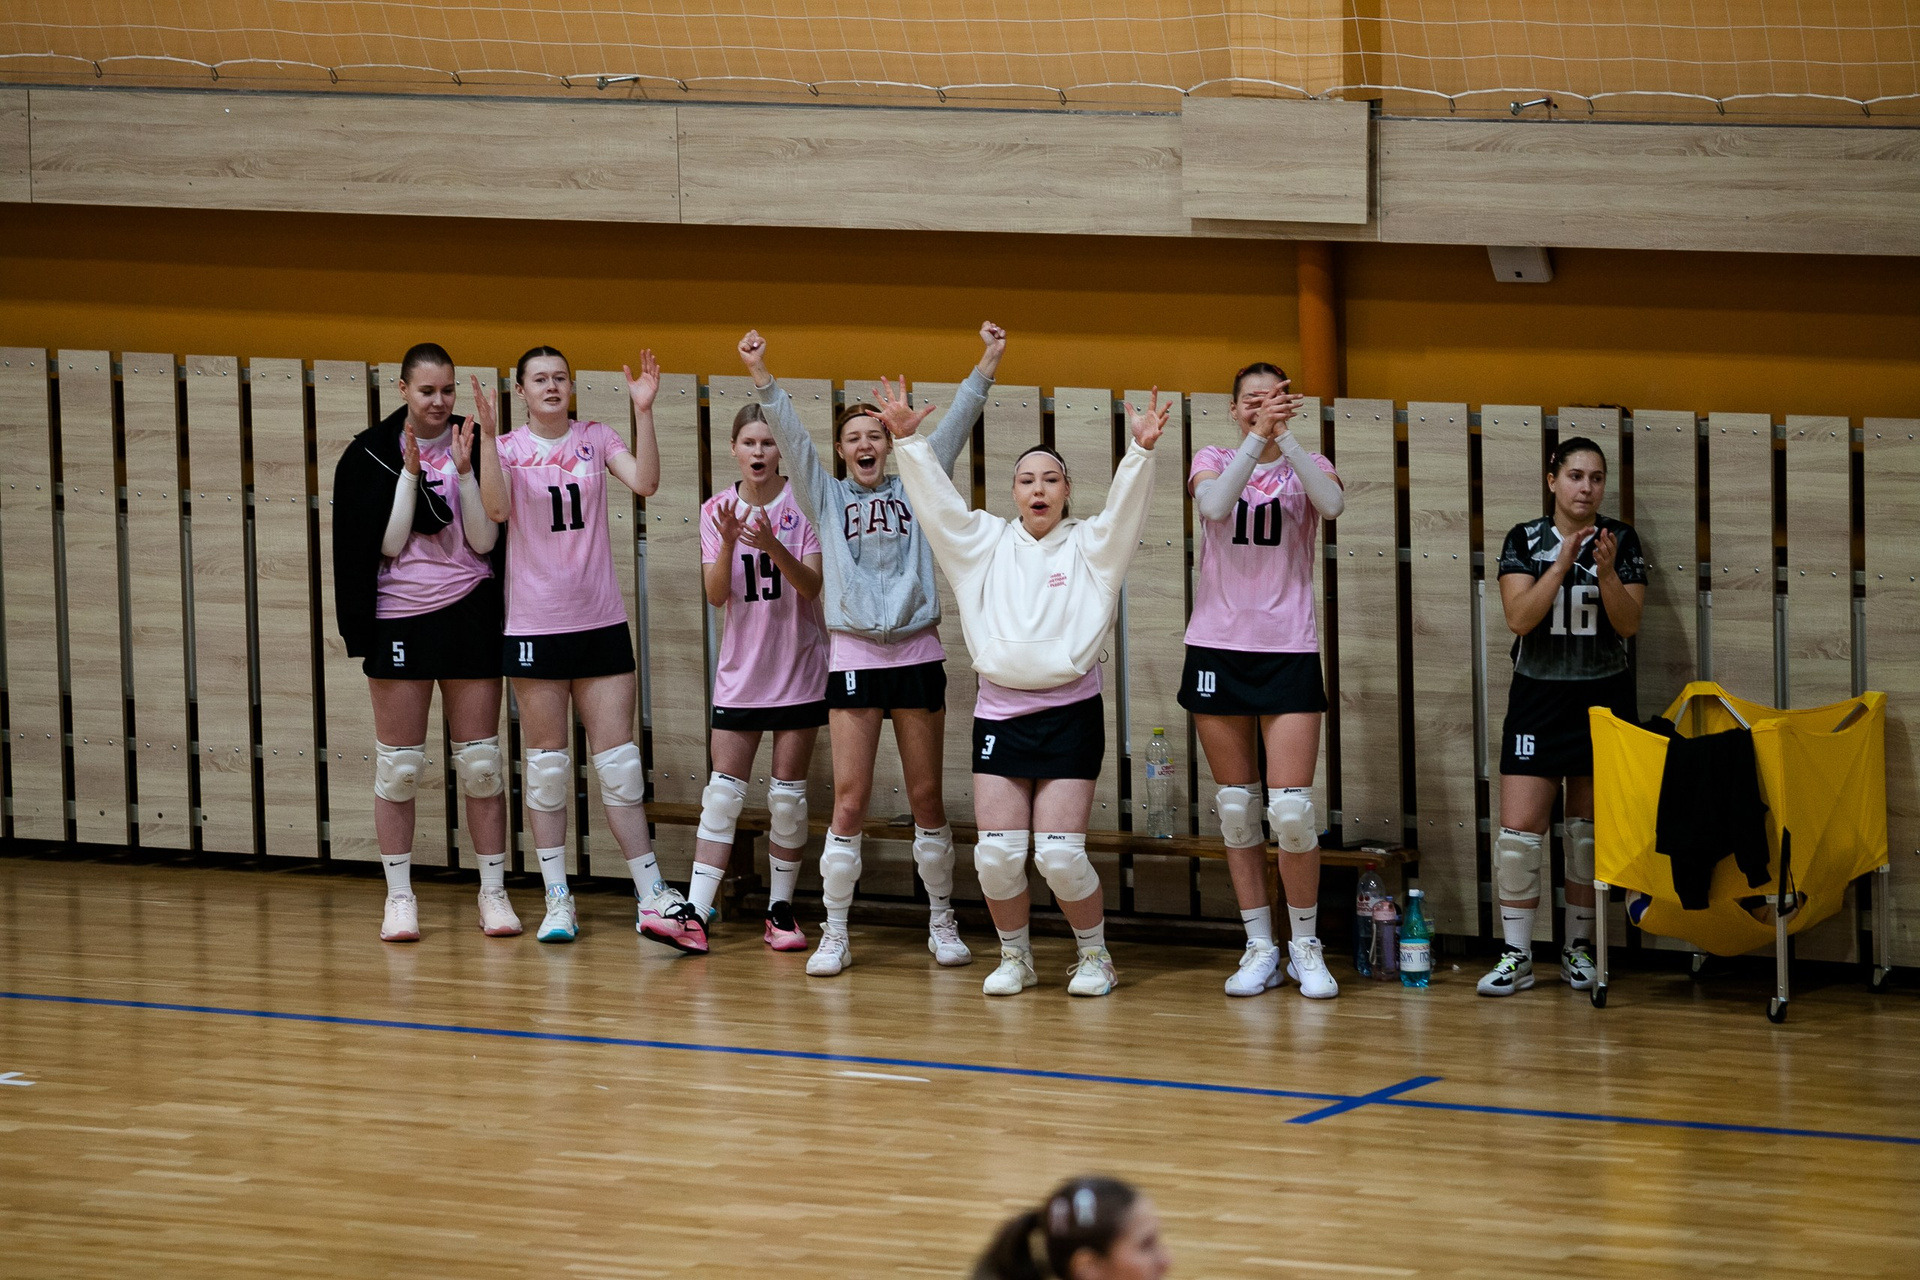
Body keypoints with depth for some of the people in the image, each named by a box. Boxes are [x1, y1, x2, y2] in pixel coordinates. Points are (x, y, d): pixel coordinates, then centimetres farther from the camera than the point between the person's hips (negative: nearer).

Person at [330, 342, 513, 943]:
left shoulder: (473, 446, 1)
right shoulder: (371, 454, -2)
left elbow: (484, 540, -5)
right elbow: (386, 544, -8)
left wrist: (464, 470, -16)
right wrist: (410, 472, -16)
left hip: (469, 615, 1)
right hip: (399, 617, -1)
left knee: (481, 761, 2)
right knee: (399, 764, 2)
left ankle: (493, 893, 10)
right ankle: (399, 898, 10)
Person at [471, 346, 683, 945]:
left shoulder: (596, 439, 5)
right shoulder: (508, 447, -1)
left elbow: (644, 482, -11)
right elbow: (497, 508, -18)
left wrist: (643, 411, -18)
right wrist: (488, 435, -25)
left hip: (600, 621, 1)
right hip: (534, 624, -1)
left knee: (619, 761, 1)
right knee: (546, 763, 3)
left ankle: (652, 895, 3)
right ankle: (557, 900, 9)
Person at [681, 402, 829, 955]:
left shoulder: (804, 504, -6)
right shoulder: (717, 510, 0)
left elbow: (811, 585, -14)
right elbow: (715, 594, -7)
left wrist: (774, 546, -30)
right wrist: (729, 543, -25)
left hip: (799, 673, -1)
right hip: (740, 672, 1)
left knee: (788, 796, 3)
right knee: (723, 795, -4)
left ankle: (780, 910, 13)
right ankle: (695, 914, -7)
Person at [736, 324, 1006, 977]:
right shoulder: (827, 499, 10)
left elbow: (954, 428, 5)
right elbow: (792, 437, -1)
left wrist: (987, 365, -5)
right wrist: (761, 377, -14)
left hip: (917, 654, 1)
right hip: (853, 655, -1)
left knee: (926, 797, 6)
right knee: (849, 800, -5)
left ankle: (942, 923, 17)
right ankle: (835, 934, 1)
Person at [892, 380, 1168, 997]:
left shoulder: (1090, 546, 4)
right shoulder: (986, 544, 11)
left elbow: (1126, 507, -12)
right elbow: (936, 500, 3)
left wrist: (1142, 452, -28)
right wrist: (908, 441, -9)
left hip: (1070, 714, -2)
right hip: (1000, 712, 2)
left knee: (1060, 853, -10)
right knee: (997, 853, -5)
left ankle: (1094, 952, 12)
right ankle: (1015, 955, 17)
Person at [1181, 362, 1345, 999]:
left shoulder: (1308, 465, 4)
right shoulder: (1214, 460, 5)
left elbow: (1332, 502, -20)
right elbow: (1214, 504, -19)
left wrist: (1286, 436, -27)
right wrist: (1256, 439, -30)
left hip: (1289, 652, -1)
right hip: (1218, 649, 1)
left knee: (1291, 808, -9)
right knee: (1236, 806, 5)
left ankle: (1305, 945, 6)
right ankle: (1259, 947, 14)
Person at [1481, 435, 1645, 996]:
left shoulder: (1621, 540, 1)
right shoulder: (1524, 540, -1)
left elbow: (1629, 623, -5)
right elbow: (1519, 617, -13)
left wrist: (1606, 572, -21)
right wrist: (1562, 563, -22)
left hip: (1604, 694, 1)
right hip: (1538, 697, -1)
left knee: (1590, 829, 6)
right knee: (1519, 828, -8)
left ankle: (1579, 948, 18)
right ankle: (1516, 956, -2)